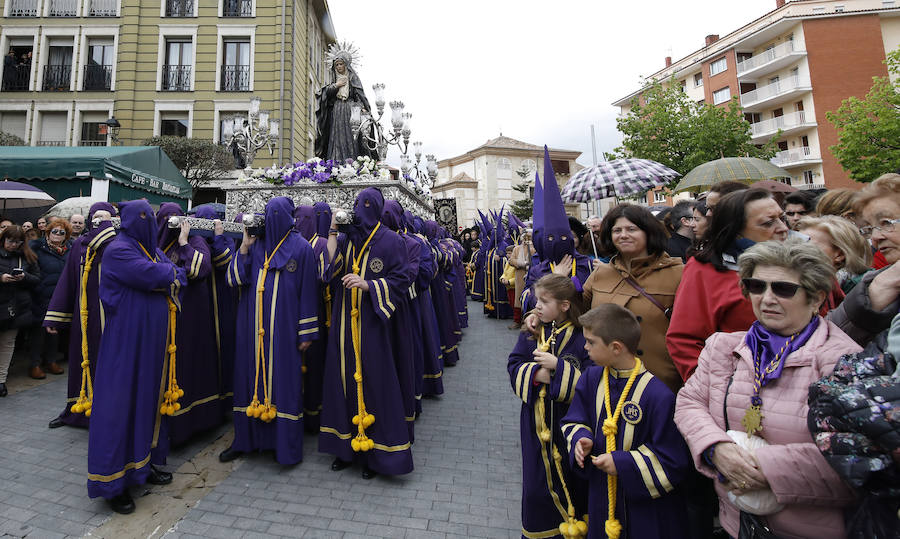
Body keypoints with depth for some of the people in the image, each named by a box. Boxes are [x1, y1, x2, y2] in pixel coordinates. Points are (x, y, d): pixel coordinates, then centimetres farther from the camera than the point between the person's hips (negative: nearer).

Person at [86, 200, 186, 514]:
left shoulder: (154, 252, 14)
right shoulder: (119, 250, -11)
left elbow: (180, 279, 5)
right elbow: (152, 276, -23)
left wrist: (164, 277, -14)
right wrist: (171, 274, -3)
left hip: (154, 341, 8)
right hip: (127, 341, -8)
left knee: (150, 397, 14)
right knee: (121, 402, 0)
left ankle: (144, 463, 29)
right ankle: (112, 482, 12)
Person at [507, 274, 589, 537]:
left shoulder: (581, 338, -12)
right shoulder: (530, 333, 1)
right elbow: (514, 366, -1)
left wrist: (558, 367, -24)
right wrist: (535, 373, -19)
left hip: (568, 421, -3)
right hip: (535, 421, 4)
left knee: (569, 479, 12)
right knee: (536, 479, 15)